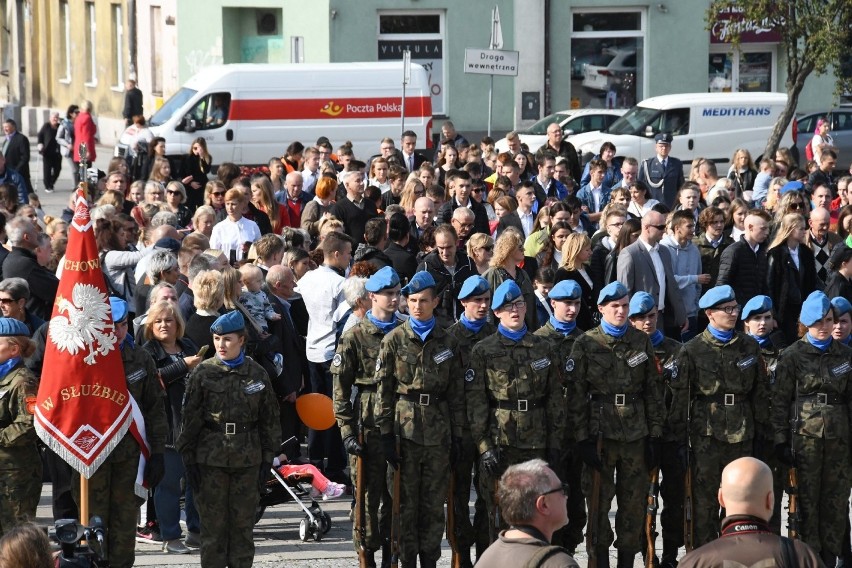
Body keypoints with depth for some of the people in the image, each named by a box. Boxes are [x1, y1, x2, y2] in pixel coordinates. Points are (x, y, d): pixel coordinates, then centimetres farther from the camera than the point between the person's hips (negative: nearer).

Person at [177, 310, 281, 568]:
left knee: (243, 524, 6)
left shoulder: (257, 374, 4)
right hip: (211, 459, -1)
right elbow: (189, 418, 0)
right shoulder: (202, 373, -1)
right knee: (213, 524, 2)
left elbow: (270, 419, 8)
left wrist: (268, 459, 5)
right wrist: (188, 459, -3)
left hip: (247, 460, 1)